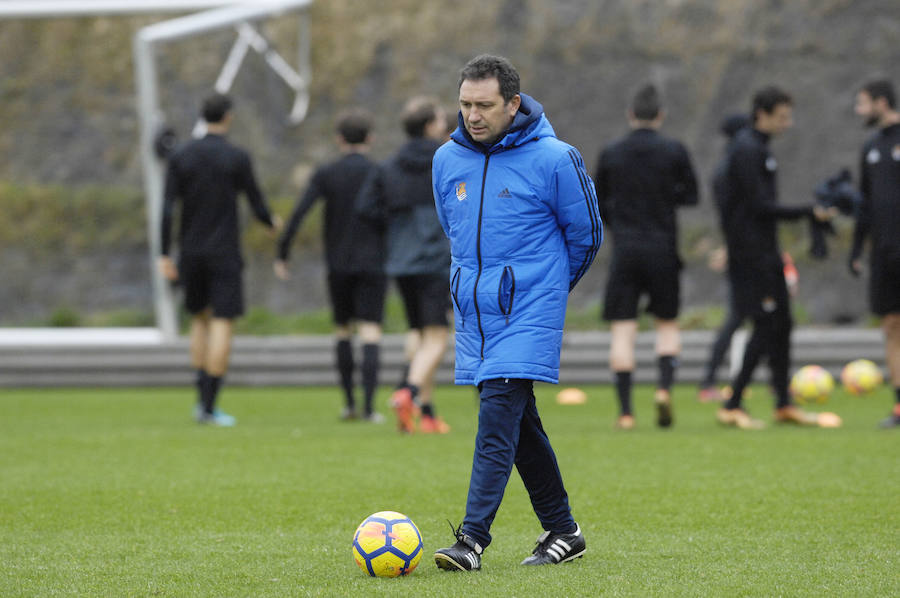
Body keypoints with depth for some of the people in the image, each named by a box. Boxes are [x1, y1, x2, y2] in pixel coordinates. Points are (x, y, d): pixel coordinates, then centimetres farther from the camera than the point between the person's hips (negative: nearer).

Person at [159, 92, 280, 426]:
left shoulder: (180, 157, 1)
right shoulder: (237, 159, -7)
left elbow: (167, 209, -5)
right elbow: (258, 207, -3)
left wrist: (165, 256, -3)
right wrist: (272, 224, 21)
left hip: (190, 252, 4)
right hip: (224, 254, -4)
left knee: (201, 319, 19)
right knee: (222, 325, -2)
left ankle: (201, 396, 11)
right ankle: (210, 406, -8)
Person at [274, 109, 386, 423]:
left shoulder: (326, 174, 2)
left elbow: (299, 212, -8)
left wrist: (282, 254, -5)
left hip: (337, 265, 2)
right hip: (372, 264, -2)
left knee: (343, 330, 16)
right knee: (370, 331, -6)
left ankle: (349, 403, 18)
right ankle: (369, 407, -18)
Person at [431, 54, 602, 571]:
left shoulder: (553, 159, -10)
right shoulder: (447, 159, 4)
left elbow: (585, 234, 2)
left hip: (529, 311, -6)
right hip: (474, 310, 6)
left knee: (498, 417, -16)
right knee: (520, 422, 11)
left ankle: (474, 538, -20)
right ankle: (562, 530, 22)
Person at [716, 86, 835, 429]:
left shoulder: (757, 148, 16)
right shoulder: (748, 151, -15)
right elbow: (760, 207, -20)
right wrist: (808, 212, -19)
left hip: (765, 254, 10)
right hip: (752, 255, -10)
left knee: (782, 324, 11)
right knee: (767, 325, -10)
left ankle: (784, 404, 18)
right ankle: (732, 406, -7)